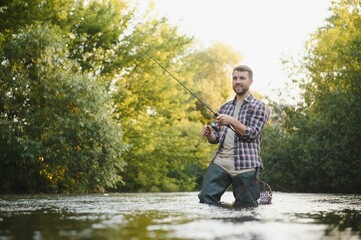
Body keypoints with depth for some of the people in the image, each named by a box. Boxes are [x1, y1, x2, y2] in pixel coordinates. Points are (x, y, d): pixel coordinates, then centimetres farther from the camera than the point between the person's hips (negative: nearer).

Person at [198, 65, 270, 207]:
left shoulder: (259, 106, 6)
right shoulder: (225, 107, 22)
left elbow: (252, 134, -6)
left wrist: (232, 121, -19)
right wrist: (209, 134, -3)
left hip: (245, 164, -4)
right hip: (220, 161, 4)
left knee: (245, 206, -4)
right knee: (206, 198, -12)